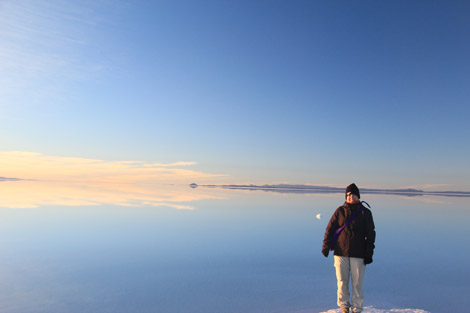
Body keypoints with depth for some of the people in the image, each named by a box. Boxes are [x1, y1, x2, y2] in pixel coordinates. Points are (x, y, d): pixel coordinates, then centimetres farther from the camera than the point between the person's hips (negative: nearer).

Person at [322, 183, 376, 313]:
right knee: (342, 282, 7)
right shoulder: (340, 211, 3)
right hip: (341, 253, 1)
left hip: (358, 255, 0)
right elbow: (330, 229, 4)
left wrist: (369, 254, 0)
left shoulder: (365, 213, 3)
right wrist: (326, 246, -2)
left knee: (357, 284, 4)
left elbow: (370, 234, 4)